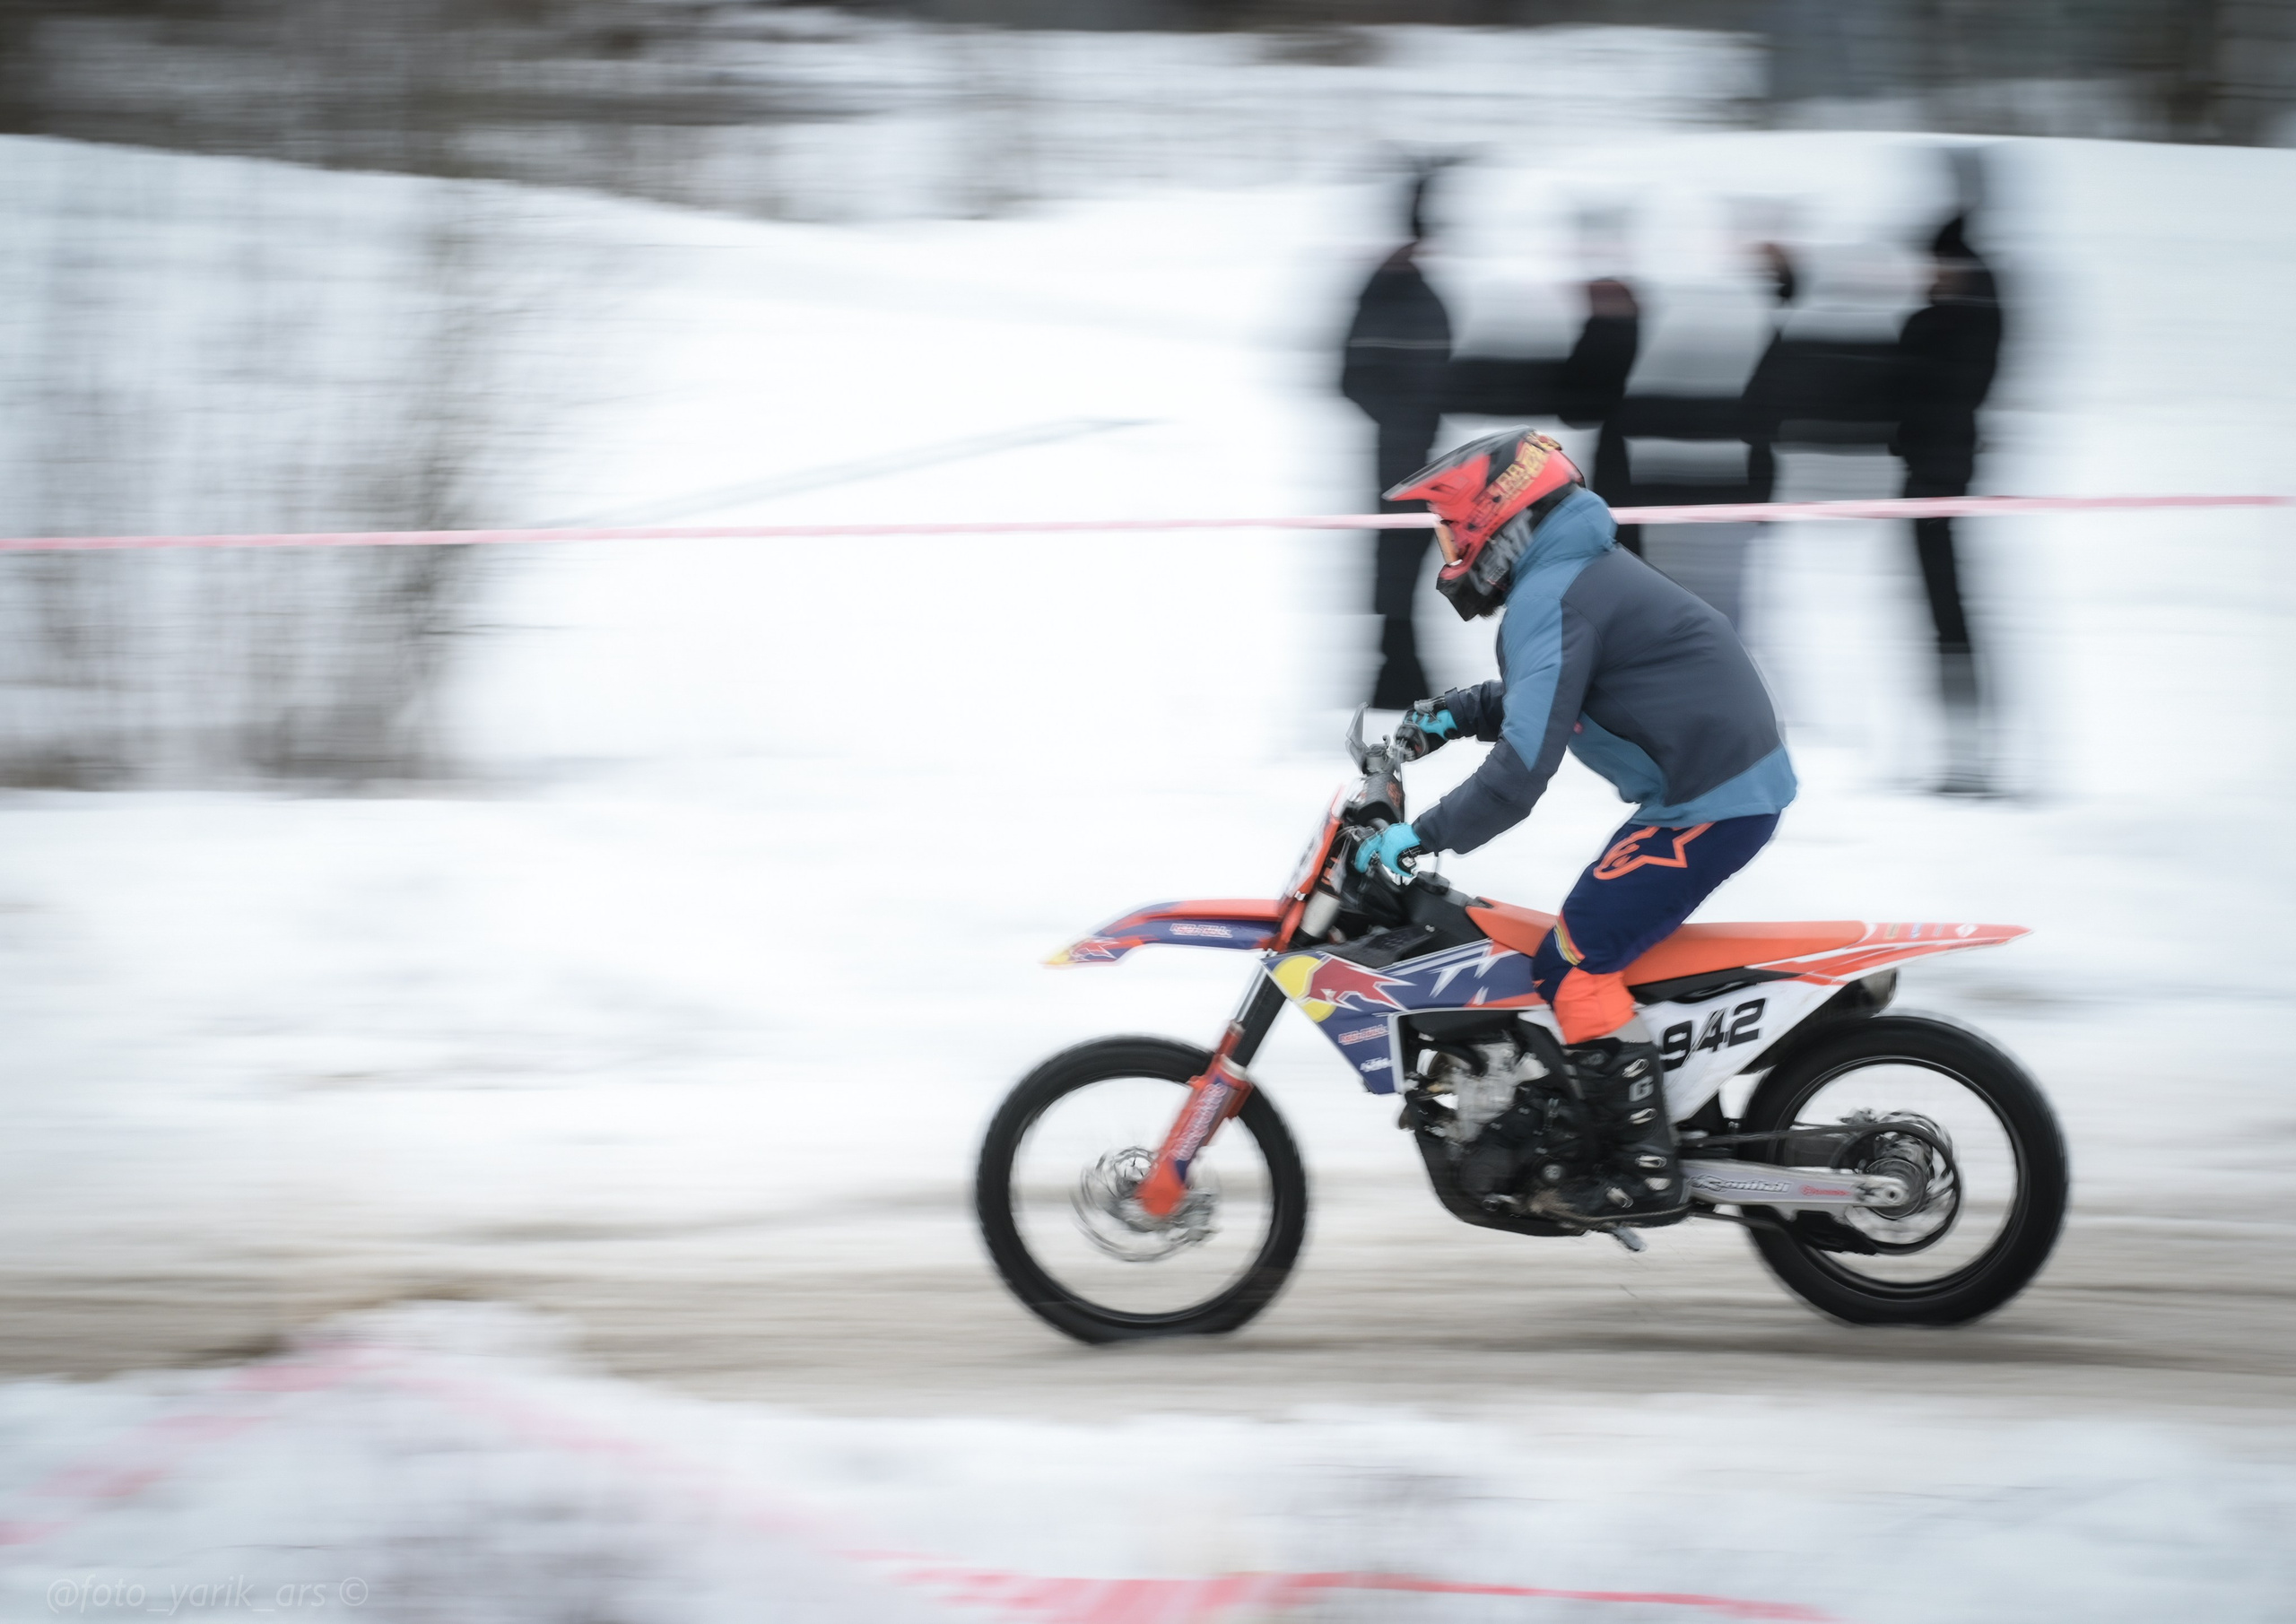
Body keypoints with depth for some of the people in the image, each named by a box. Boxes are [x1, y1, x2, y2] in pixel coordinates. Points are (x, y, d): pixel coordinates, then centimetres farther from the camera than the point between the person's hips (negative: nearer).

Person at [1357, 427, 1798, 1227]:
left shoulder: (1550, 597, -16)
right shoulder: (1578, 567, 16)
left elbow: (1524, 767, -24)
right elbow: (1547, 694, 33)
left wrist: (1424, 834, -19)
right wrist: (1458, 711, 18)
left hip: (1708, 802, -11)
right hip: (1738, 779, 11)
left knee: (1574, 963, -12)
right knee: (1590, 944, 18)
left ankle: (1642, 1169, -12)